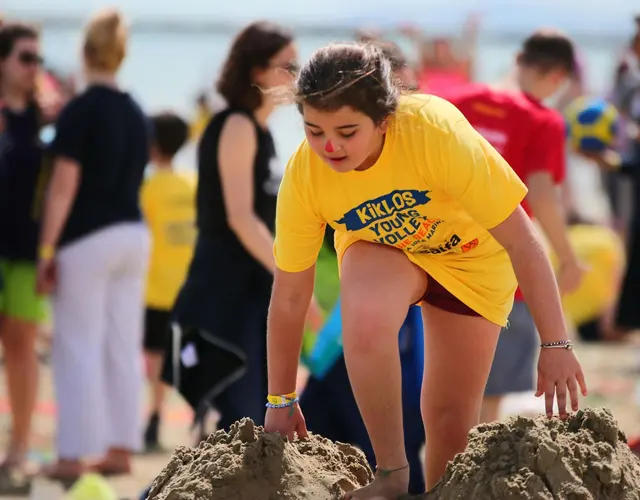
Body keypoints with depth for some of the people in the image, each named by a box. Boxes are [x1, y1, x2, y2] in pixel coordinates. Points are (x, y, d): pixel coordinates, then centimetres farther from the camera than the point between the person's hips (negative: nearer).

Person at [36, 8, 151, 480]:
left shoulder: (79, 111, -11)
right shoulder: (137, 114, 9)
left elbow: (64, 187, -14)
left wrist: (46, 250, -11)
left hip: (87, 238, -6)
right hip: (135, 235, 7)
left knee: (80, 347, -2)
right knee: (123, 346, 9)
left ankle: (75, 454, -1)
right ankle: (120, 447, 12)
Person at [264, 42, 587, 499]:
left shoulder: (435, 131, -38)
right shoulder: (304, 175, -28)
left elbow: (522, 242, -31)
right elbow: (289, 298, -15)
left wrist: (555, 346, -29)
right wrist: (281, 402, -7)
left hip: (471, 257, -1)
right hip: (380, 249, 1)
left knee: (451, 418, -1)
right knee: (365, 320, -32)